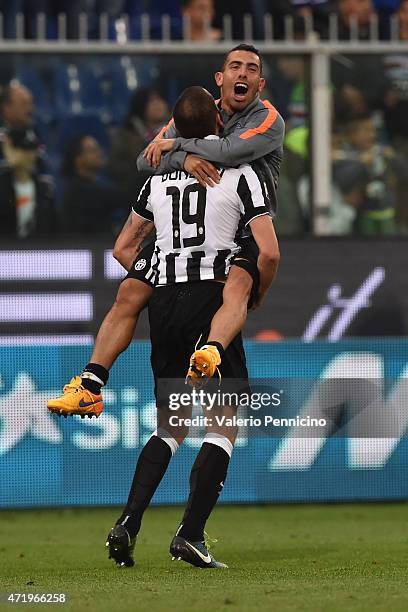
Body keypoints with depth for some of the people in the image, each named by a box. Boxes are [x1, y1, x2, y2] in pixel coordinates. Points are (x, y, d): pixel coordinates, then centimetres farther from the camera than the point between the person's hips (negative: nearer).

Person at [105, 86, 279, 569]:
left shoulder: (158, 179, 13)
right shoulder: (239, 174, -1)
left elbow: (123, 248, 21)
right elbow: (269, 253, -7)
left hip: (164, 303, 5)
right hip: (213, 298, -5)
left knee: (170, 428, 15)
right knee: (225, 426, 2)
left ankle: (127, 523, -1)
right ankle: (190, 535, -9)